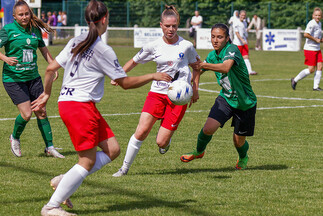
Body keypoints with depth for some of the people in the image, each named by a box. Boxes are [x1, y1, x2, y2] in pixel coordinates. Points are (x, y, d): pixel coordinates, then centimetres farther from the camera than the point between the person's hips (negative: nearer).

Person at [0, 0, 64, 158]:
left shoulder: (35, 30, 6)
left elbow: (44, 50, 20)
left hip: (33, 77, 5)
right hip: (13, 78, -5)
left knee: (41, 112, 3)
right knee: (26, 114, -11)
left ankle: (49, 147, 13)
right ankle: (15, 138, 17)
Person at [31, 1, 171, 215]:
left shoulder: (76, 42, 10)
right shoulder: (103, 50, -12)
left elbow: (51, 68, 12)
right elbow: (126, 83, -5)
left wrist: (47, 94, 25)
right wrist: (153, 76, 4)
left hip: (66, 102, 9)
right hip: (80, 106, -9)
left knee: (112, 150, 8)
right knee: (88, 161, -4)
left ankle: (64, 181, 9)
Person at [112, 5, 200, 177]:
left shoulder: (186, 46, -1)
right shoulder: (154, 46, 1)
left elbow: (196, 67, 15)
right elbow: (134, 61, 13)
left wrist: (195, 90, 10)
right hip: (157, 92, 2)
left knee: (161, 142, -8)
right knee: (141, 132, -13)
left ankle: (166, 139, 30)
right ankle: (125, 167, 1)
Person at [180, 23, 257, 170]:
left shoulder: (232, 49, -23)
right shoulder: (212, 55, -1)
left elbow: (225, 68, -44)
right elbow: (199, 69, 18)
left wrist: (203, 65, -55)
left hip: (245, 103, -4)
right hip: (225, 98, 4)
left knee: (239, 141, 6)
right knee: (208, 128, -17)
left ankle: (243, 158, 42)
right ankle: (199, 151, 14)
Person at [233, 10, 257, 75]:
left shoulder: (244, 23, 14)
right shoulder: (236, 23, -8)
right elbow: (236, 33, -17)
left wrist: (247, 41, 23)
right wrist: (242, 40, -27)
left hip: (244, 43, 6)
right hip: (238, 43, -6)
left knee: (246, 57, -5)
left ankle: (249, 71, -16)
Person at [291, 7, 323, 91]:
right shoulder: (312, 24, -17)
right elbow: (306, 34, -28)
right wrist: (316, 39, -19)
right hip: (310, 49, -8)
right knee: (311, 69, -6)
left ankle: (316, 86, 5)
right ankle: (295, 80, 10)